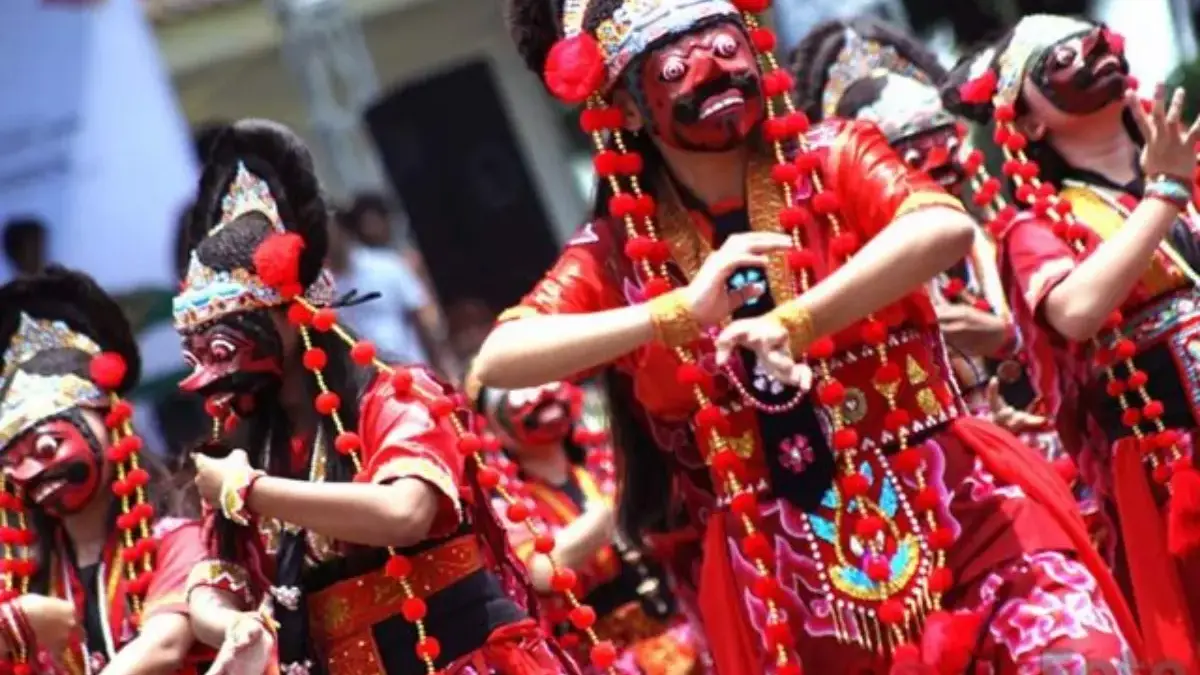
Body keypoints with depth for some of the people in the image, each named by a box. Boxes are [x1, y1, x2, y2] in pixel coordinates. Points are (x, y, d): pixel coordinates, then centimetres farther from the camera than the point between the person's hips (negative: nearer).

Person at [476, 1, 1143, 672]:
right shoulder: (618, 253, 4)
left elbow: (947, 229, -18)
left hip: (950, 506, -1)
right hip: (787, 571, 1)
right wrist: (677, 313, -23)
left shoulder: (833, 161, 2)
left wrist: (793, 324, -27)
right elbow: (497, 360, -12)